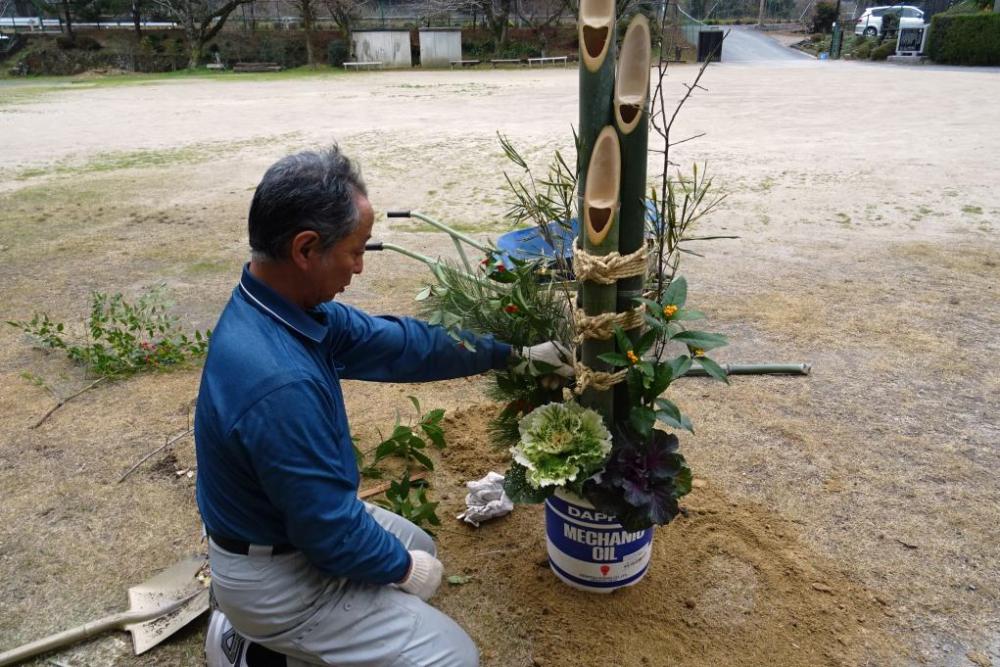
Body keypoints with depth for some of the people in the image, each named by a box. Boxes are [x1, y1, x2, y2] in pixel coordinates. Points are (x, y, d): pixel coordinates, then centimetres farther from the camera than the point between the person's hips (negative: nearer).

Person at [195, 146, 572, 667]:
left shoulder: (275, 304, -8)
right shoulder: (280, 384, -38)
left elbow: (396, 343, 1)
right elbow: (332, 534, -28)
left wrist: (514, 354, 5)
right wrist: (404, 567, -8)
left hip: (292, 522, 9)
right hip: (275, 575, -8)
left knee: (418, 551, 27)